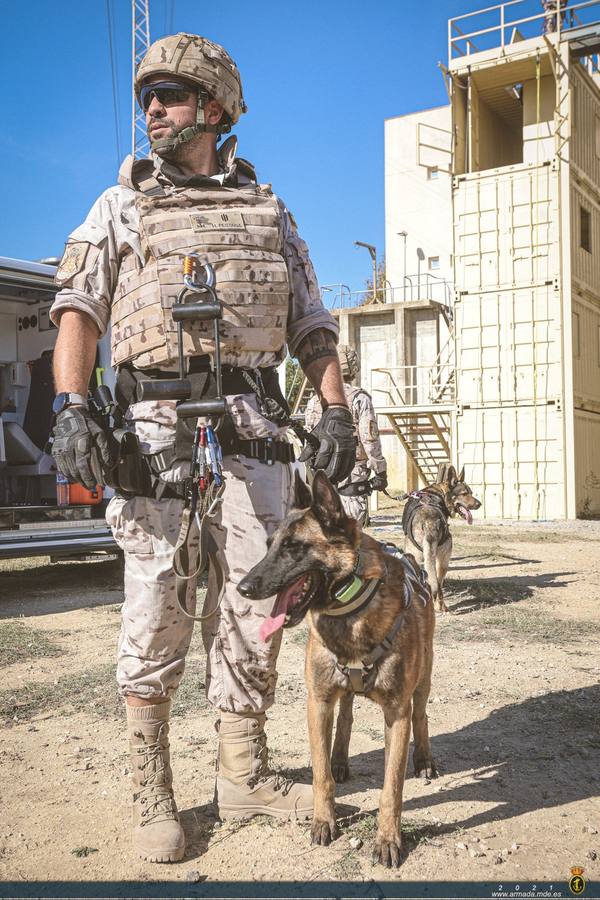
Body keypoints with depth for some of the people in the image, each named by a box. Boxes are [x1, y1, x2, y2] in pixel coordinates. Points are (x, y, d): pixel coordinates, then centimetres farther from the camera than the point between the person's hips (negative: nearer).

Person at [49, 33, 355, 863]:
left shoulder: (269, 212, 20)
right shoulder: (121, 205, 15)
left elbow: (311, 324, 16)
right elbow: (79, 309, 3)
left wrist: (336, 411, 1)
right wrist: (71, 406, -13)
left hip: (252, 429, 2)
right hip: (155, 427, -2)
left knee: (252, 606, 3)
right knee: (156, 613, -1)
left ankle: (243, 774, 19)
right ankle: (151, 788, 13)